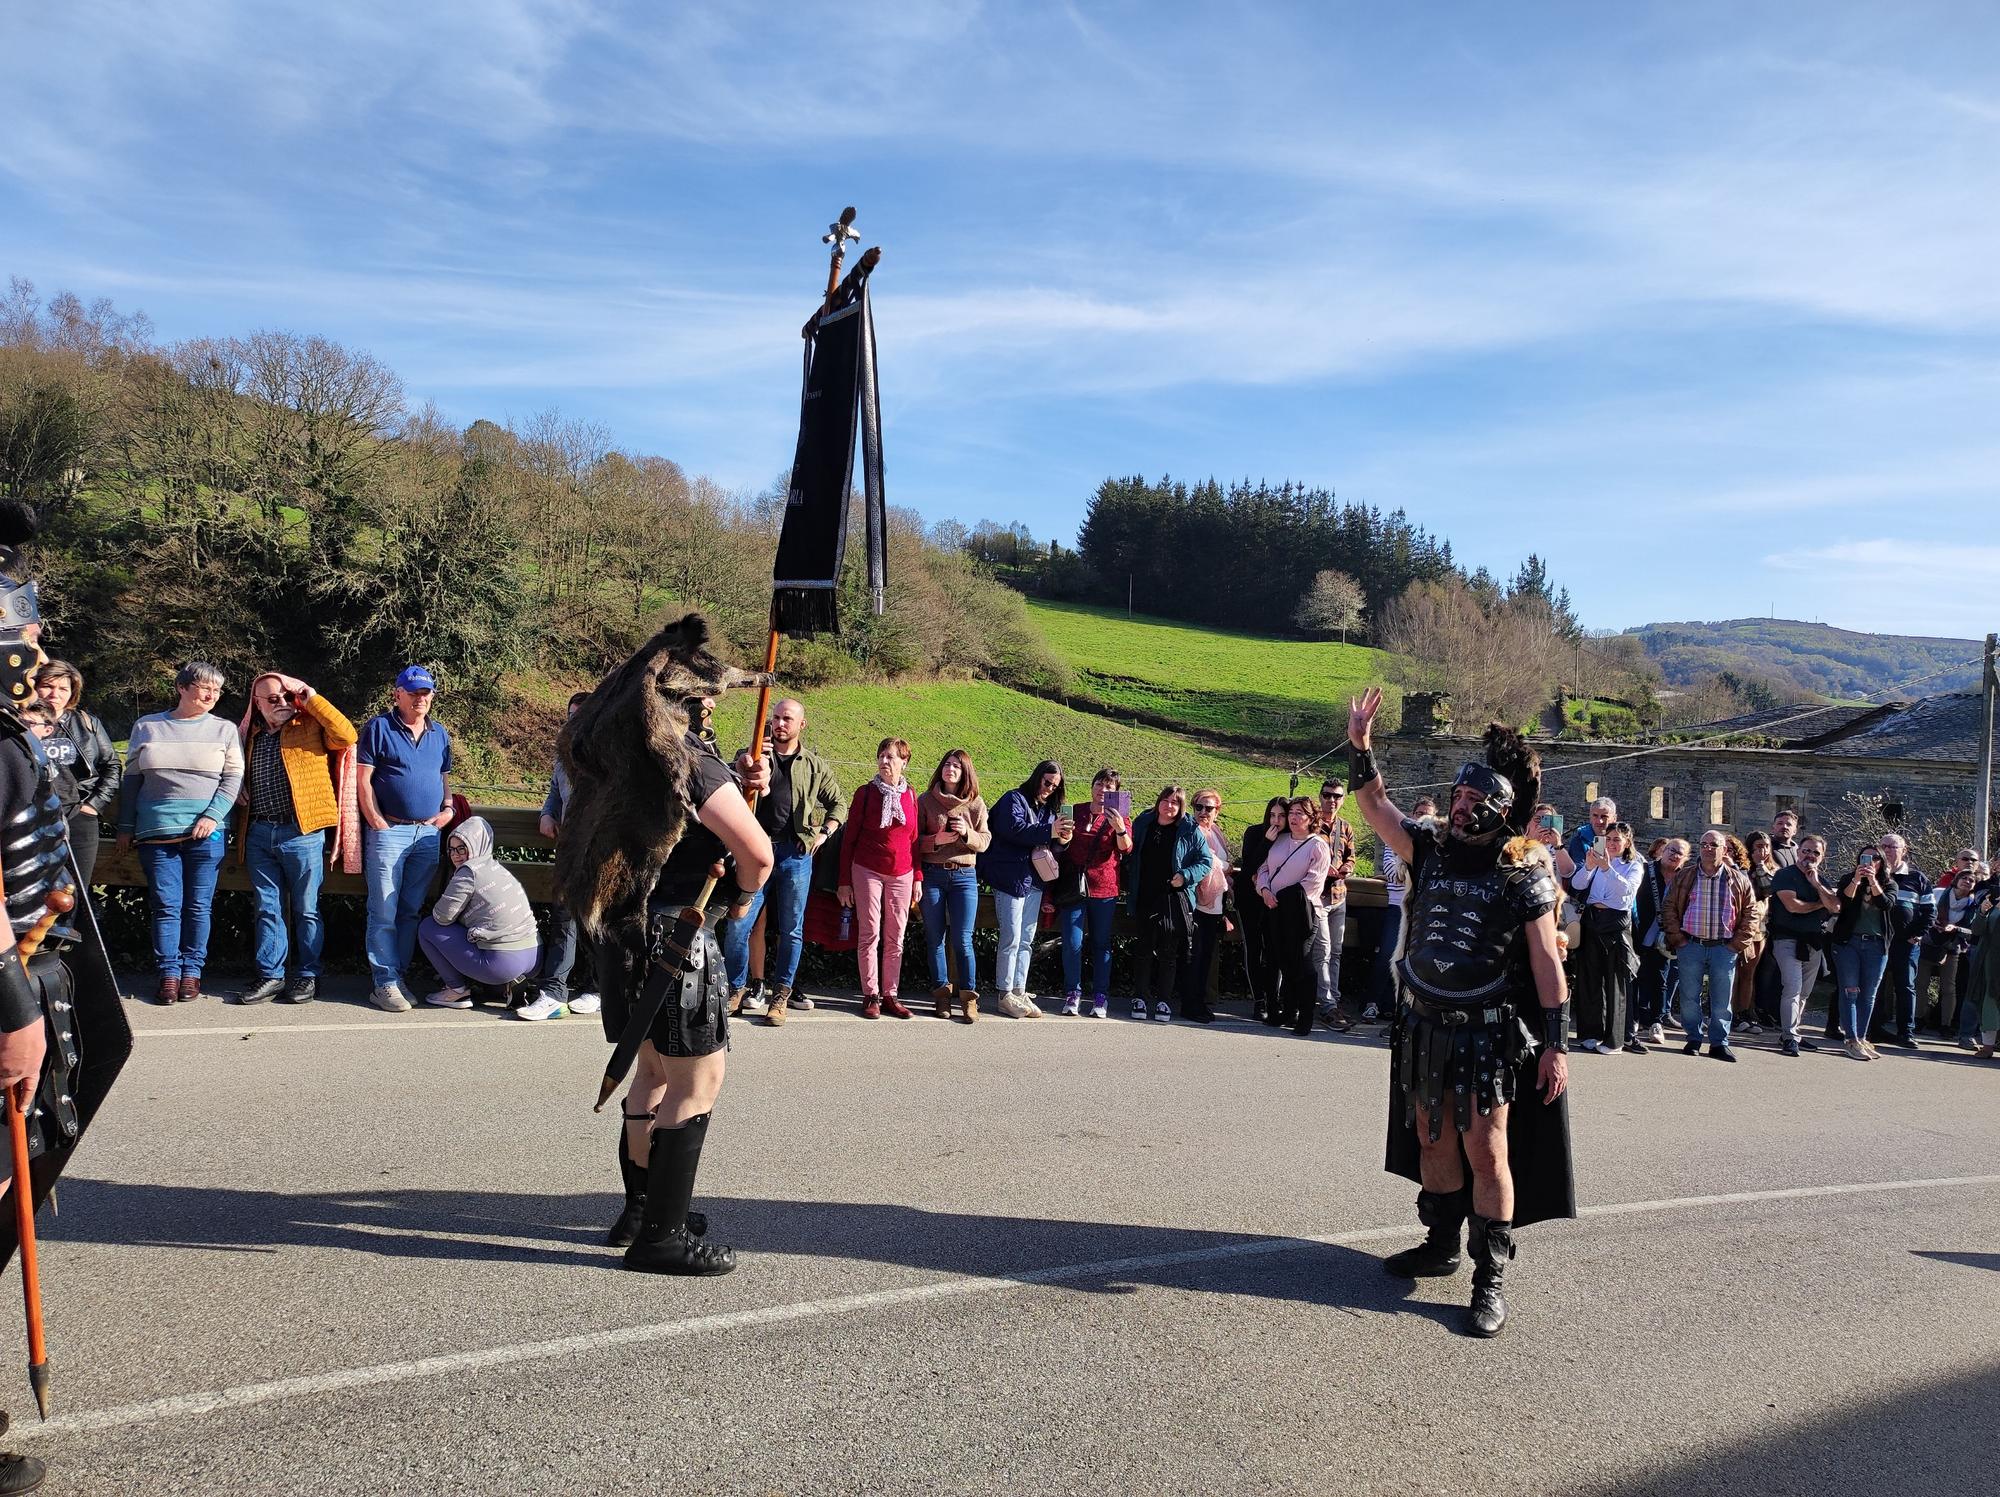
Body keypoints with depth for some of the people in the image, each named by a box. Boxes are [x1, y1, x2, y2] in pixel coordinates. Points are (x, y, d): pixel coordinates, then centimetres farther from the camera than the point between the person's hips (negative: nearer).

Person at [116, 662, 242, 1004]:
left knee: (198, 906, 2)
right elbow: (131, 780, 13)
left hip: (205, 833, -1)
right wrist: (125, 827, 10)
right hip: (157, 832, 1)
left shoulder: (224, 730, 8)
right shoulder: (146, 727, 11)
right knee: (166, 906, 0)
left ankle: (192, 971, 11)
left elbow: (233, 779, 2)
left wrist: (212, 816, -11)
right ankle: (169, 973, 7)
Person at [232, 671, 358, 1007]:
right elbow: (235, 773, 31)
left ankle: (307, 977, 12)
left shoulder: (310, 726, 1)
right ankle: (271, 976, 15)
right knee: (267, 909, 8)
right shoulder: (249, 734, 15)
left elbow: (347, 735, -16)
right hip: (259, 833, 5)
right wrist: (236, 791, 9)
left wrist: (312, 698, -11)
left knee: (306, 909, 3)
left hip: (302, 832, -5)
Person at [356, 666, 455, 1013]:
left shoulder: (439, 734, 15)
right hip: (389, 831, -5)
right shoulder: (379, 727, -2)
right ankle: (385, 982, 0)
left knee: (411, 910, 9)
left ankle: (398, 974, 17)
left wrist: (448, 807, 6)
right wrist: (377, 821, -11)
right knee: (384, 912, -4)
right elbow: (364, 779, -5)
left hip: (429, 833, 5)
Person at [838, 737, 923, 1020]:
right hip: (868, 871, -3)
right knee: (870, 935, -2)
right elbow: (849, 838, 0)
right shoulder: (866, 793, -1)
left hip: (901, 875, 3)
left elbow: (913, 839, 12)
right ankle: (871, 995, 5)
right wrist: (845, 881, -3)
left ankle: (890, 994, 12)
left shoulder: (910, 795, 6)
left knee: (895, 938, 5)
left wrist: (918, 878, 8)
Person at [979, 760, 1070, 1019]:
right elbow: (1013, 828, -24)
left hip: (1034, 881, 8)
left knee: (1026, 940, 10)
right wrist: (1049, 831, -28)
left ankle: (1019, 991, 16)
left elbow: (1051, 846, 17)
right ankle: (1005, 995, 1)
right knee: (1011, 939, -7)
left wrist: (1062, 840, -6)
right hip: (1011, 879, -8)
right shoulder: (1014, 799, -6)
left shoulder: (1050, 808, 17)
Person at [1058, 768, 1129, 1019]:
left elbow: (1126, 848, -17)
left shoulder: (1119, 819, 3)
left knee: (1102, 944, 5)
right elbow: (1060, 846, 23)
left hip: (1104, 889, -1)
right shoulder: (1075, 812, 10)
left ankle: (1100, 996, 11)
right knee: (1072, 943, -5)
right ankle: (1072, 993, 8)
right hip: (1074, 886, 1)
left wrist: (1120, 829, -35)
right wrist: (1062, 837, 2)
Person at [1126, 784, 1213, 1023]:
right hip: (1145, 898, 1)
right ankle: (1139, 997, 12)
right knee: (1145, 947, 4)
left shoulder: (1189, 830, 0)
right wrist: (1128, 886, 5)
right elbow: (1130, 855, 14)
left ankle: (1163, 1000, 11)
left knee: (1169, 951, 3)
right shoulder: (1142, 824, 6)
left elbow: (1205, 860, 0)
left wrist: (1186, 876, -14)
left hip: (1175, 898, -1)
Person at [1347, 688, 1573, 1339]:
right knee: (1432, 1139, 16)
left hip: (1490, 1033, -5)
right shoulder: (1432, 848, 4)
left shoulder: (1525, 873, -11)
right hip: (1426, 1024, 6)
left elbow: (1547, 962, -11)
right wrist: (1361, 746, -8)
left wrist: (1556, 1044, -13)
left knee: (1486, 1150, -5)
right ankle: (1441, 1243, 33)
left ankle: (1491, 1278, 5)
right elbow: (1376, 807, 7)